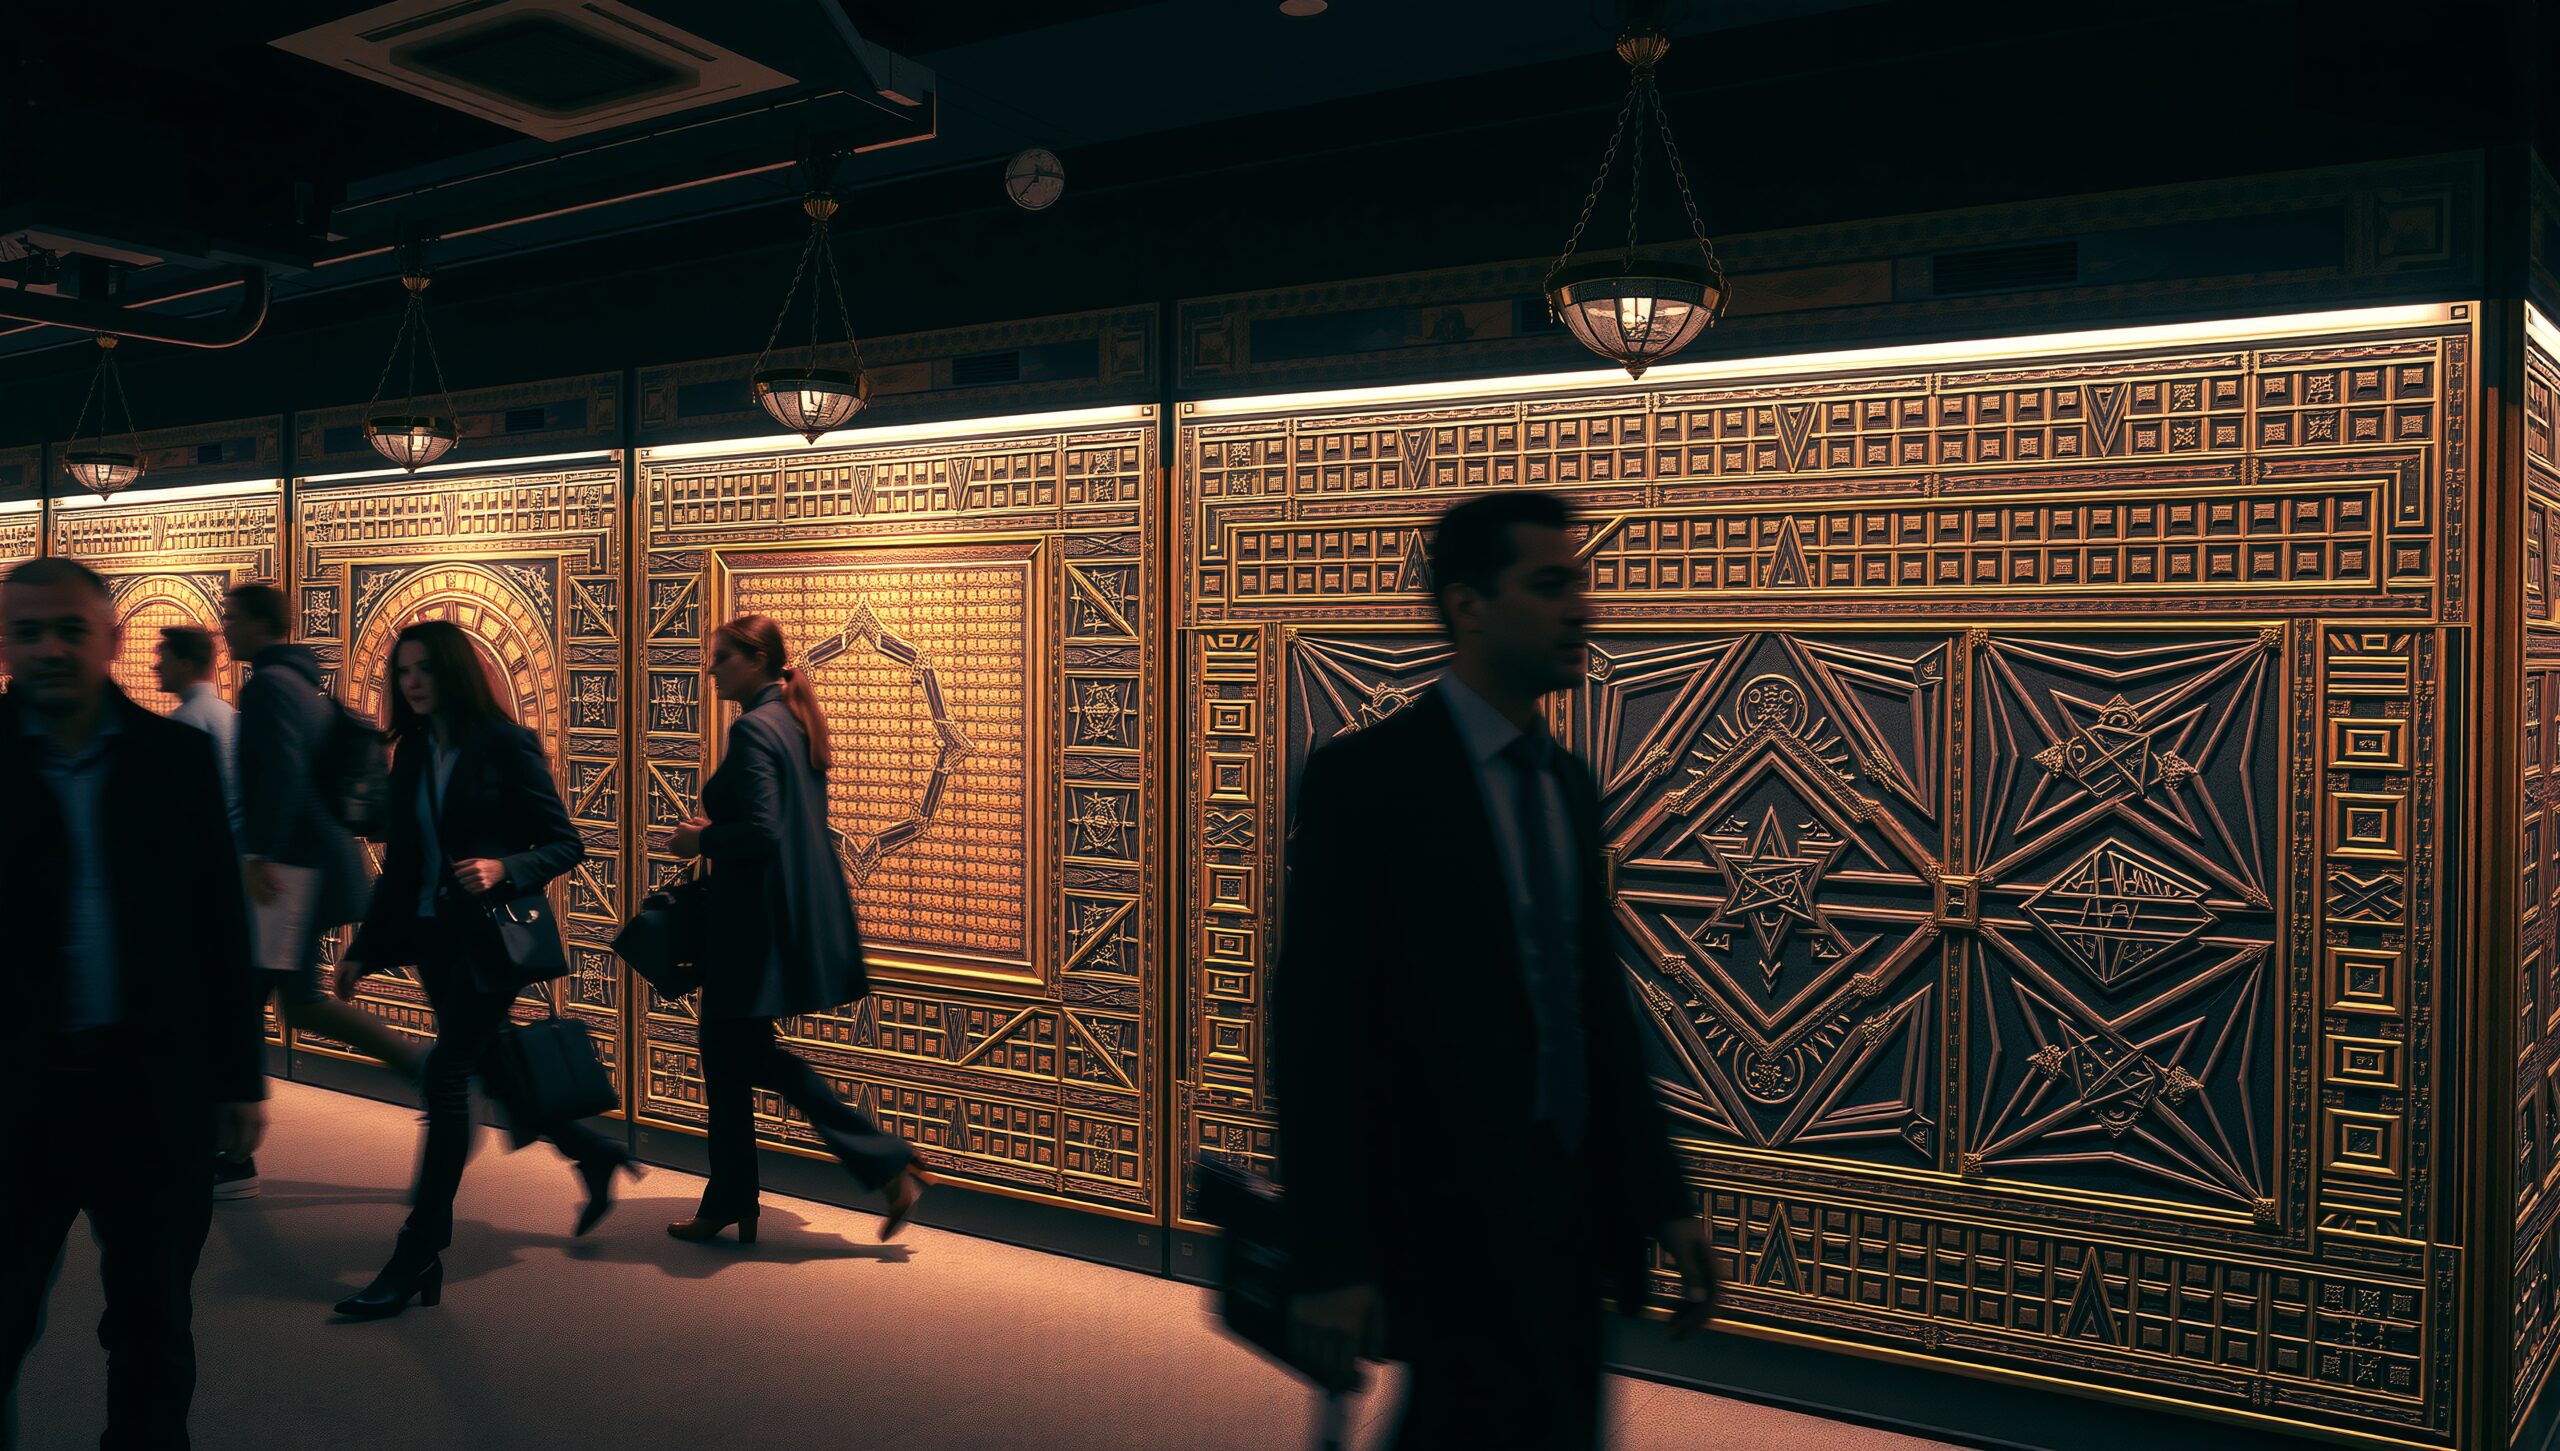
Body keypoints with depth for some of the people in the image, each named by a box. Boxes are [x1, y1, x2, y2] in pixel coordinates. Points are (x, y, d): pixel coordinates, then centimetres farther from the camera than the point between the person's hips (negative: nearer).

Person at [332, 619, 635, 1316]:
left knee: (447, 1074, -10)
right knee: (487, 1068, 15)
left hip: (491, 937, -7)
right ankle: (594, 1153, 38)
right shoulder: (412, 754, 8)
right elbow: (401, 862, 14)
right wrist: (364, 948, 12)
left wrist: (503, 870, -27)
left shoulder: (507, 747, -10)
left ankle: (418, 1257, -4)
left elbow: (566, 844, -10)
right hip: (435, 937, 7)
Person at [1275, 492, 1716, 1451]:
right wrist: (1329, 1264, -18)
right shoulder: (1365, 779, -12)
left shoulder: (1568, 784, 11)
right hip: (1452, 1219, -7)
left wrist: (1662, 1197, 13)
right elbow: (1314, 1025, -15)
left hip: (1570, 1212, 7)